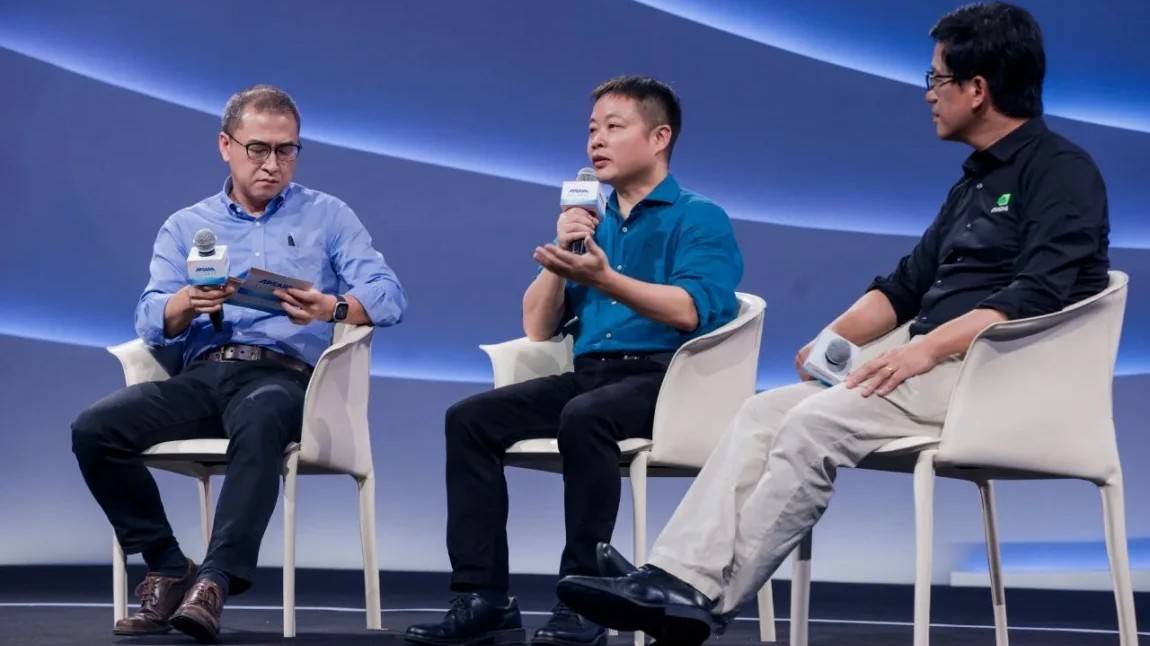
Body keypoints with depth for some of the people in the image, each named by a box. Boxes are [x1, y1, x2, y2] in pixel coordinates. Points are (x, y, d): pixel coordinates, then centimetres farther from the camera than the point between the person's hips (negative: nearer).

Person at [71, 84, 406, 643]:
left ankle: (215, 580, -39)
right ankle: (167, 568, -9)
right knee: (94, 429, -22)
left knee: (260, 424, -40)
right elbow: (151, 323, 5)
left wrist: (330, 308, -23)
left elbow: (389, 295, -1)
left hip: (283, 374, -3)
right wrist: (187, 303, -19)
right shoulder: (184, 227, 19)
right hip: (201, 375, 3)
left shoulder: (327, 216, 14)